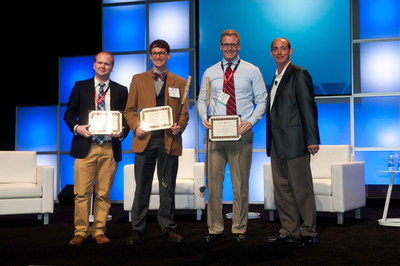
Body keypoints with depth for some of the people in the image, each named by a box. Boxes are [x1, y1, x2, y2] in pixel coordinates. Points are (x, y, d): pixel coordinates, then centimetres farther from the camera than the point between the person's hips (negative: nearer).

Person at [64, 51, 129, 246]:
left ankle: (99, 232, 13)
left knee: (104, 193, 3)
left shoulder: (121, 91, 13)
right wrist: (76, 127, -9)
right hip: (85, 147, -1)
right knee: (82, 193, -3)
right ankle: (80, 232, 8)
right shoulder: (80, 87, 11)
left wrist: (122, 132, -7)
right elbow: (69, 113, 10)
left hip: (110, 148, 1)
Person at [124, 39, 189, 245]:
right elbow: (129, 110, 11)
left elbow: (184, 113, 12)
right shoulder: (138, 79, 12)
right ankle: (137, 230, 9)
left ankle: (168, 228, 15)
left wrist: (180, 127, -8)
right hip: (145, 139, 0)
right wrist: (135, 126, -7)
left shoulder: (180, 82, 13)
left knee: (168, 187, 4)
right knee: (142, 187, 2)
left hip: (169, 141, 0)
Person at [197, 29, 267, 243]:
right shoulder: (210, 73, 13)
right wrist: (204, 118, -5)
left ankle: (239, 229, 13)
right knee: (213, 181, 2)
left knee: (240, 183, 2)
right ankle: (215, 229, 12)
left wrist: (251, 121, -11)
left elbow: (262, 101, 5)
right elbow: (202, 100, 16)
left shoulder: (252, 71, 6)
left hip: (241, 134, -2)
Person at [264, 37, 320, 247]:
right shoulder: (275, 78, 19)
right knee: (281, 188, 10)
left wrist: (311, 139, -15)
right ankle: (289, 231, 17)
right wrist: (271, 142, 13)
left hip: (294, 141, -8)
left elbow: (308, 107, -10)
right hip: (277, 143, 8)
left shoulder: (299, 74, -5)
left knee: (301, 187, -2)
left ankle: (308, 232, 7)